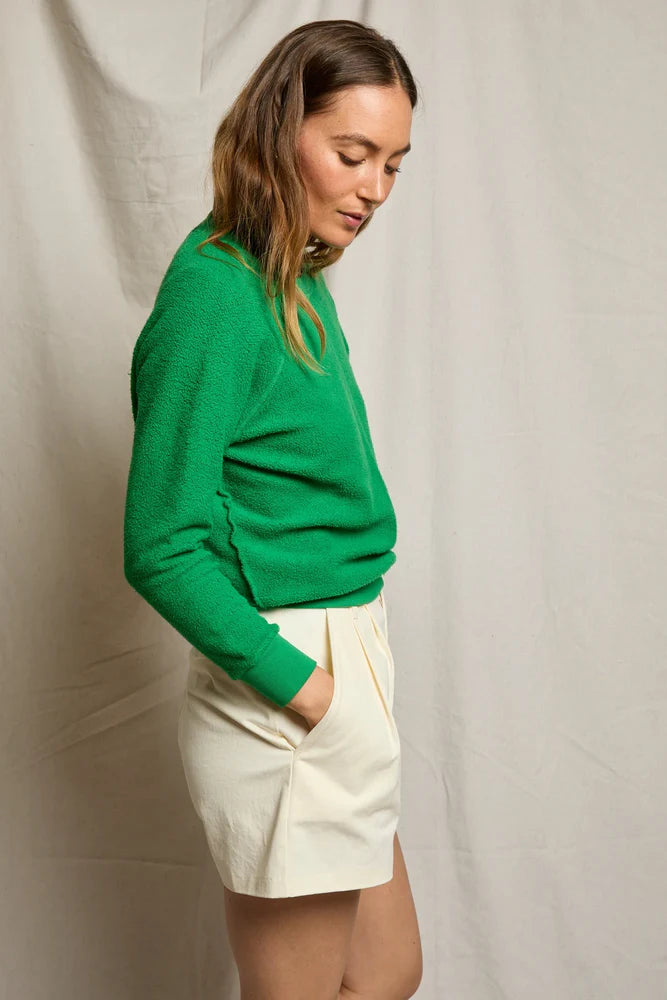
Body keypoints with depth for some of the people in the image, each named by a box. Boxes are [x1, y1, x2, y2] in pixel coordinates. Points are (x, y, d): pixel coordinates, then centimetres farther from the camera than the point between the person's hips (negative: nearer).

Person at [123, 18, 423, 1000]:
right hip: (282, 684, -9)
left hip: (339, 662, 9)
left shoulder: (299, 286, 8)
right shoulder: (215, 292, -17)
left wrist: (351, 670, 8)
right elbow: (161, 548, -19)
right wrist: (303, 685, -17)